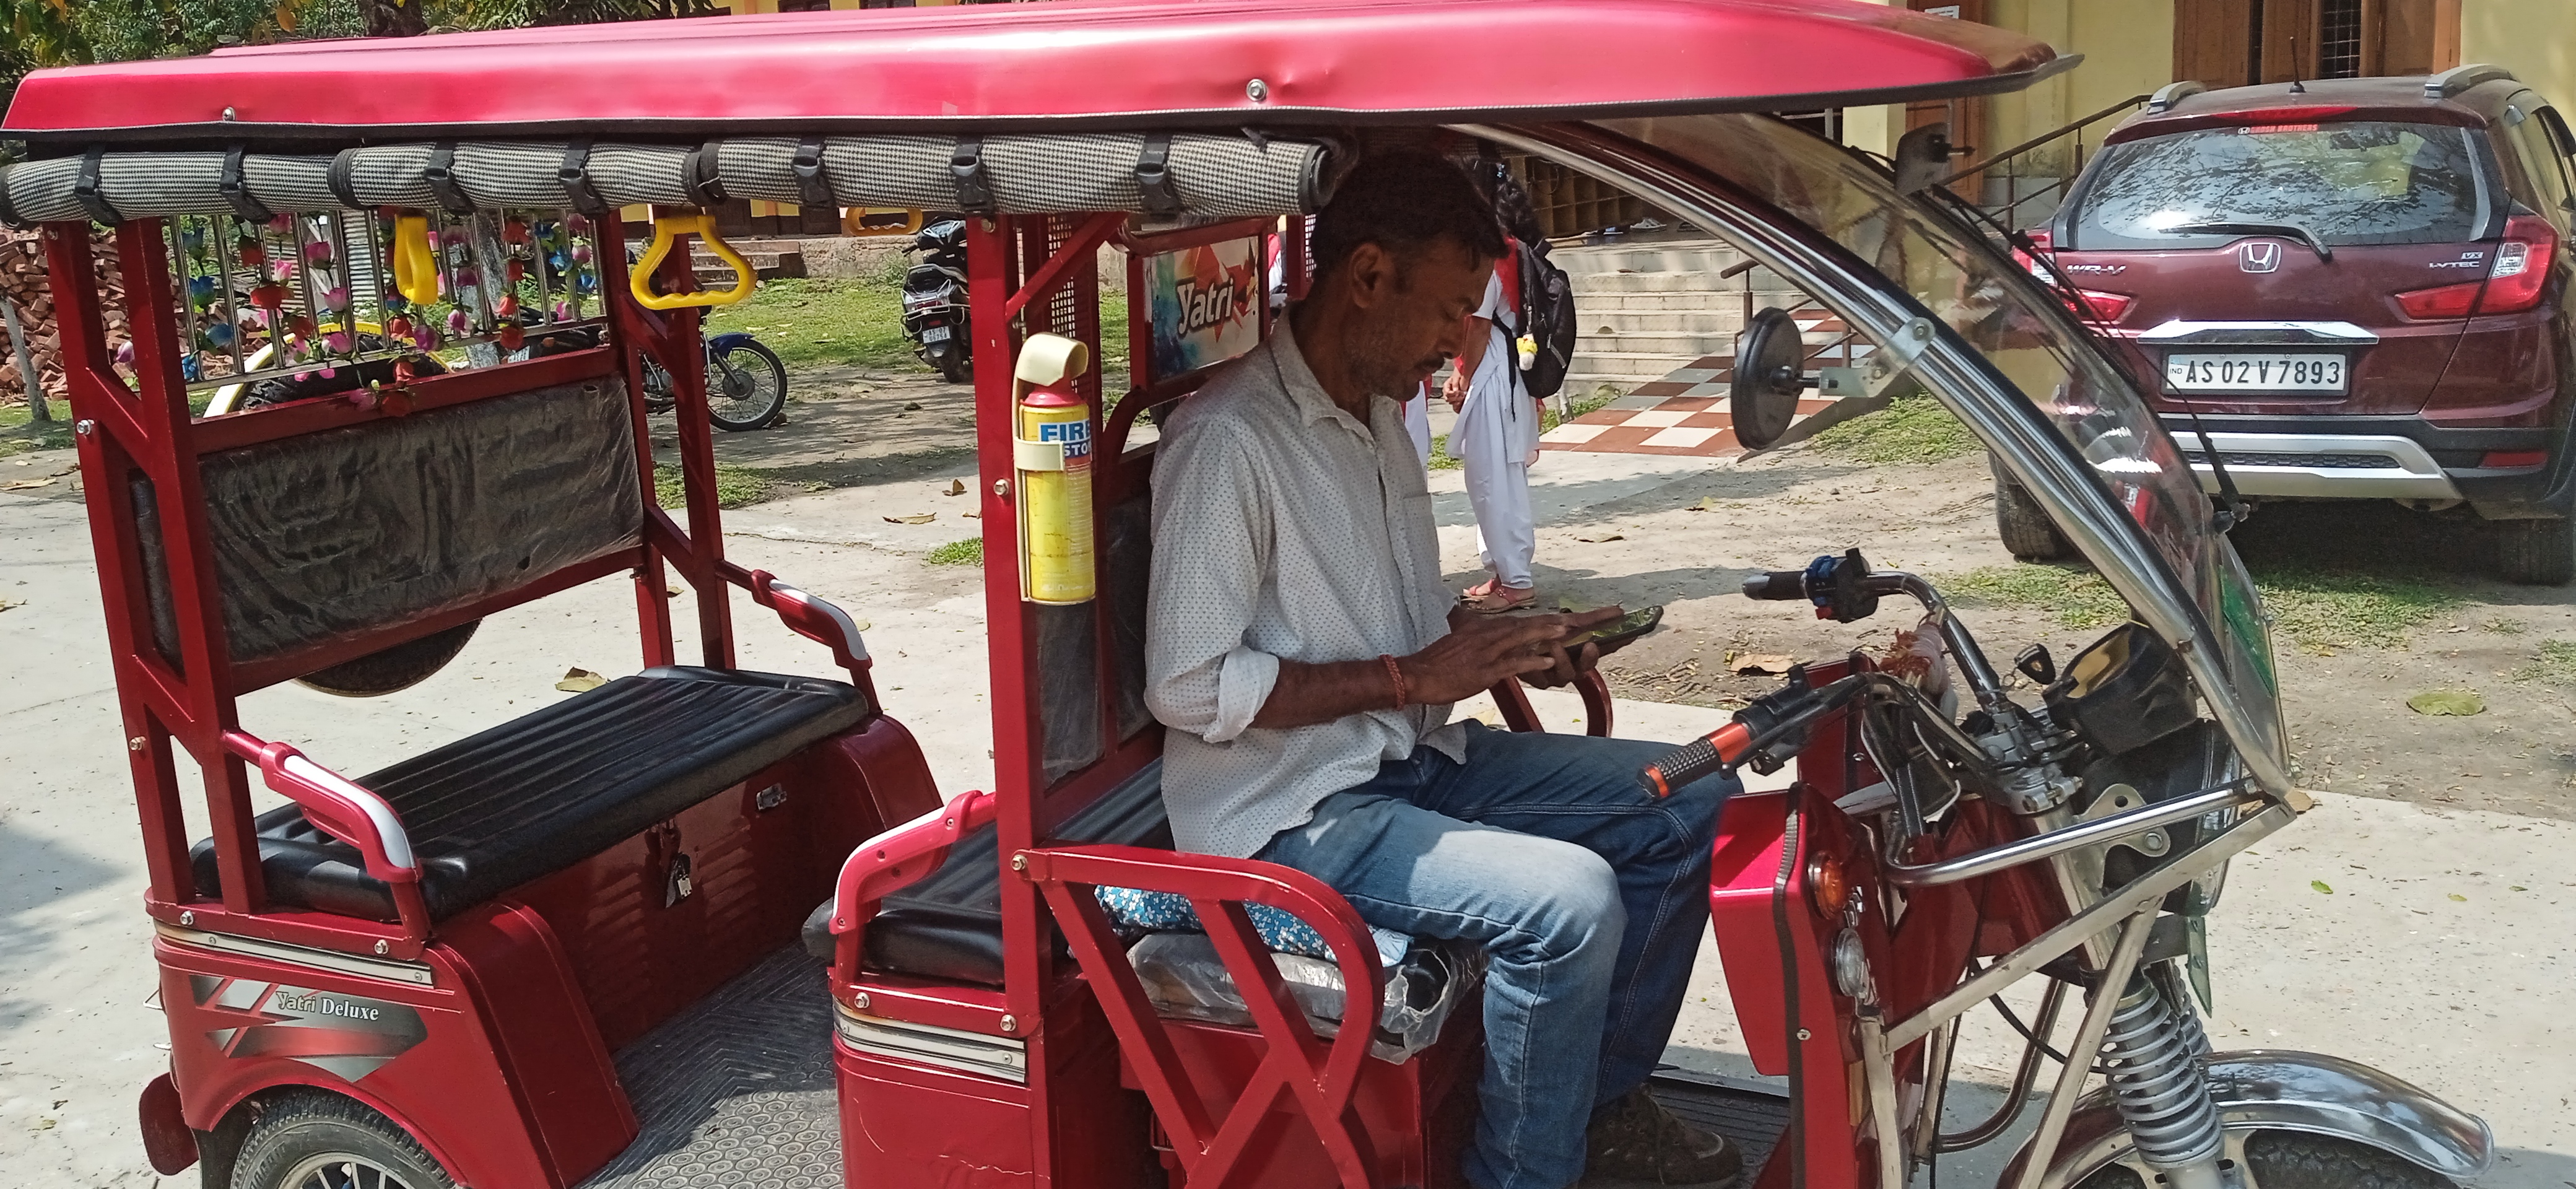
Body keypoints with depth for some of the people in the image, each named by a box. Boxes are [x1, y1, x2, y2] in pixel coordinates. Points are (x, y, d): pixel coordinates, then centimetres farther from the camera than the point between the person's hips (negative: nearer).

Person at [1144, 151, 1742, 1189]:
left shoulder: (1378, 414, 12)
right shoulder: (1228, 439, -19)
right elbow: (1188, 688, -22)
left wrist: (1500, 639, 3)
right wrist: (1412, 677, -19)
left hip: (1413, 758, 10)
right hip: (1291, 808, -9)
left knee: (1693, 802, 5)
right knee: (1569, 900, -28)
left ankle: (1603, 1100, 18)